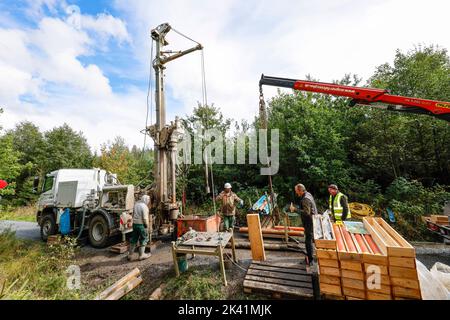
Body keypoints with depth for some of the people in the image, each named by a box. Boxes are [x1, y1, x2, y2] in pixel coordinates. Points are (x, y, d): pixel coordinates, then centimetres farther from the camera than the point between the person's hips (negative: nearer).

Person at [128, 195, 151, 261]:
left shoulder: (136, 204, 6)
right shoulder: (144, 206, -18)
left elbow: (133, 215, 15)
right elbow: (145, 218, -20)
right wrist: (148, 226, -9)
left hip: (134, 224, 8)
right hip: (141, 225, -8)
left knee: (133, 239, 17)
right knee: (143, 240, 8)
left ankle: (130, 255, 27)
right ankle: (141, 255, 17)